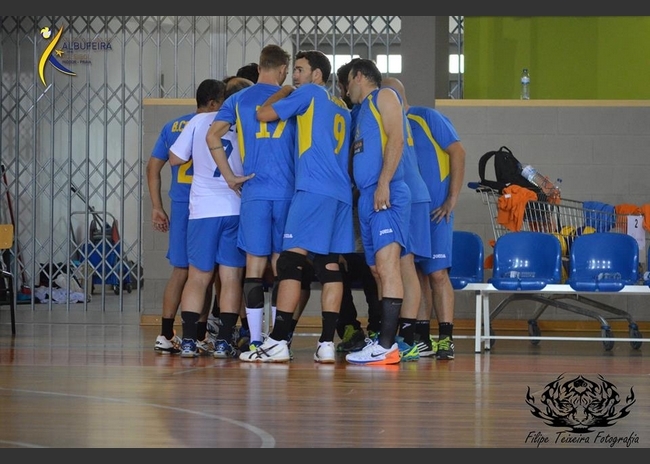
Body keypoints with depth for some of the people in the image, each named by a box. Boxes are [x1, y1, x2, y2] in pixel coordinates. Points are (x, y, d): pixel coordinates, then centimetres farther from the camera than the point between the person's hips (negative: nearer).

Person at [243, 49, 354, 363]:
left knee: (291, 261, -10)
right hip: (342, 193, 8)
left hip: (313, 189, -8)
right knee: (329, 265, 3)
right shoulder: (342, 108, 25)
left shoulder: (308, 93, 3)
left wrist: (283, 92, 18)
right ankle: (327, 343, -3)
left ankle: (278, 341, -15)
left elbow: (263, 114, 2)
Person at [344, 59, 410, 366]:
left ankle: (387, 345, -23)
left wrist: (384, 183, -20)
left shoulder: (384, 97, 2)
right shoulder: (362, 110, 27)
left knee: (387, 265, -16)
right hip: (366, 198, 10)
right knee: (378, 270, 7)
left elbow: (396, 139, -12)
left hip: (386, 194, -10)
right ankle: (383, 341, 8)